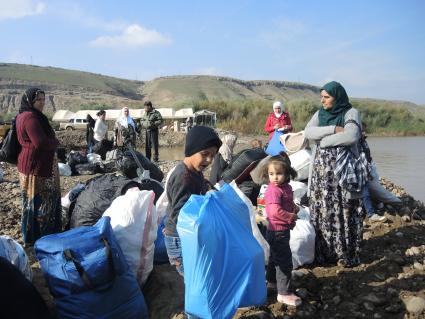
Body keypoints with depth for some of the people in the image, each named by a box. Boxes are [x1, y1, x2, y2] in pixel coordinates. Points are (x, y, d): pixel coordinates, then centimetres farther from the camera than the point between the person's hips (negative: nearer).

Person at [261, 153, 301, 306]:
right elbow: (275, 211, -33)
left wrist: (294, 207, 0)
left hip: (283, 230, 9)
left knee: (275, 257, 25)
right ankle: (284, 293, 9)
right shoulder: (273, 190, -24)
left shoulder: (286, 187, 4)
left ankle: (272, 281, 44)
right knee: (285, 261, -3)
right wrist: (291, 217, -20)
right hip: (278, 231, -9)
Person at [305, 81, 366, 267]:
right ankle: (323, 252, 15)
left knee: (344, 211, 0)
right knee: (322, 211, 4)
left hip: (343, 169, -4)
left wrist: (323, 141, -12)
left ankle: (347, 253, 12)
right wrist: (334, 129, -14)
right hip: (321, 169, 4)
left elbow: (351, 136, -20)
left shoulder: (351, 113, -2)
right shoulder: (319, 114, 12)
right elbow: (308, 132, -5)